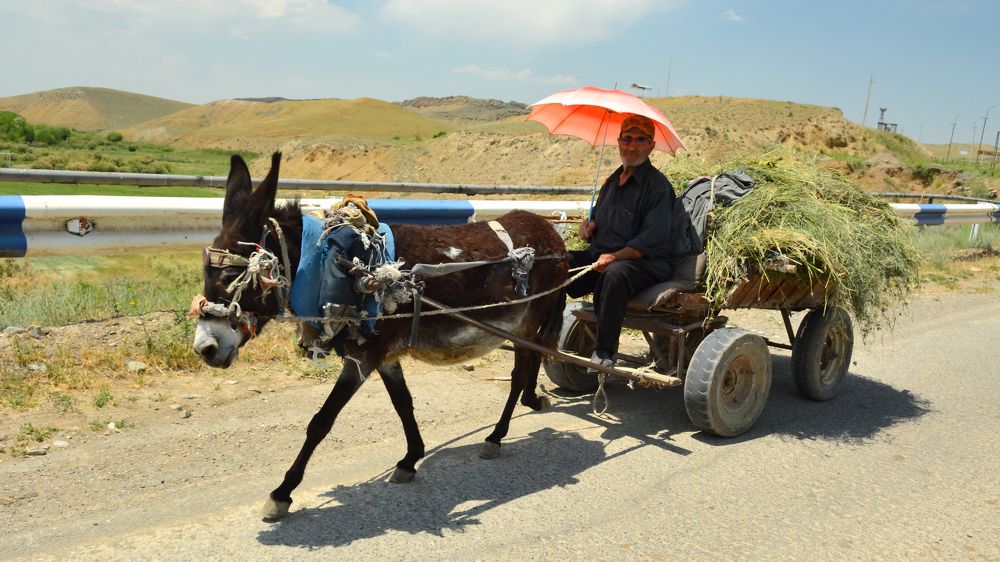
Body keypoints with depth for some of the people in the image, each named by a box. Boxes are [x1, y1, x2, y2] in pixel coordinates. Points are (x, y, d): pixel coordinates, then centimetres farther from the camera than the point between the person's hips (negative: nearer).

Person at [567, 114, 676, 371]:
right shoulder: (612, 180, 19)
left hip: (644, 262, -7)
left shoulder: (658, 185, -6)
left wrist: (614, 256, -28)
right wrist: (590, 223, 9)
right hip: (599, 255, 7)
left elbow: (653, 239, -17)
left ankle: (606, 351, -29)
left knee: (614, 273, -40)